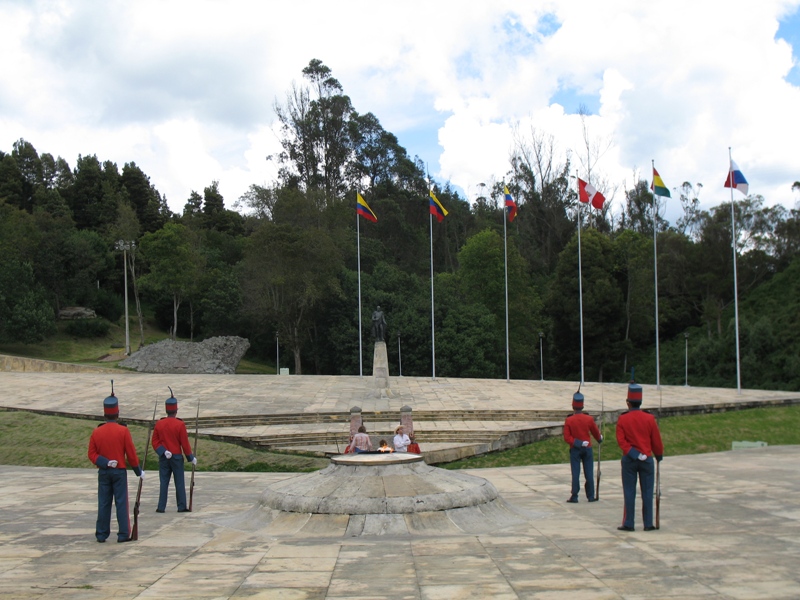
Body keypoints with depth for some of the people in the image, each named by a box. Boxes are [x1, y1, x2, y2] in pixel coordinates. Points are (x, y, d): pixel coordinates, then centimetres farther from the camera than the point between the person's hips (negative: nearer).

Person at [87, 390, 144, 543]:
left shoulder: (96, 432, 0)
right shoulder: (123, 431, -10)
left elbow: (92, 454, -2)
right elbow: (131, 454, -7)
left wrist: (104, 463, -8)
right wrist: (138, 471, 3)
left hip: (103, 472, 3)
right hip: (120, 472, -3)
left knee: (103, 504, 8)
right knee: (121, 503, 1)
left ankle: (101, 534, 12)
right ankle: (123, 534, 2)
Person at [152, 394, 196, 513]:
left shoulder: (159, 424, 1)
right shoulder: (180, 424, -11)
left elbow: (155, 442, -1)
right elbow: (185, 443, -8)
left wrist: (163, 452, -6)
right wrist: (191, 458, 1)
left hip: (163, 458, 3)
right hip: (177, 457, -3)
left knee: (164, 483, 7)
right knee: (179, 483, 4)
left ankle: (161, 507, 6)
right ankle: (182, 507, 7)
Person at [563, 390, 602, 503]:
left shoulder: (569, 420, -8)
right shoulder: (589, 419, -6)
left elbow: (567, 437, -13)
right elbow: (596, 433, 8)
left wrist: (577, 443, -11)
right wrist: (600, 440, 27)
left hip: (575, 450, -1)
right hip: (587, 449, 1)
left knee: (575, 474, 2)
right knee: (589, 474, 6)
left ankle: (574, 497, 3)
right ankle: (591, 496, 11)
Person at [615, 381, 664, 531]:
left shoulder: (622, 419, -4)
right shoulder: (649, 418, -4)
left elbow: (621, 440, -11)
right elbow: (656, 440, 2)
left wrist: (633, 453, -9)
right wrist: (659, 456, 15)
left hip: (629, 460, 0)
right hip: (647, 460, 0)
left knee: (629, 493, 4)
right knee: (647, 493, 6)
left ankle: (628, 524, 6)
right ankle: (648, 524, 9)